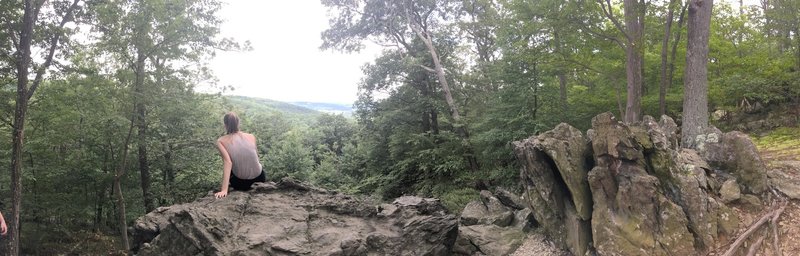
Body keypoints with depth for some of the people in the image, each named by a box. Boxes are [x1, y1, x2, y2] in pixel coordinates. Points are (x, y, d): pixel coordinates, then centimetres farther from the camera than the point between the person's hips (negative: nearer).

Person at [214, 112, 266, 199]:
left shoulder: (221, 141, -11)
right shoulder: (251, 137, -4)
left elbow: (228, 162, -22)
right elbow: (255, 156, 7)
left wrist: (224, 190, -26)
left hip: (241, 183, 0)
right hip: (259, 177, 0)